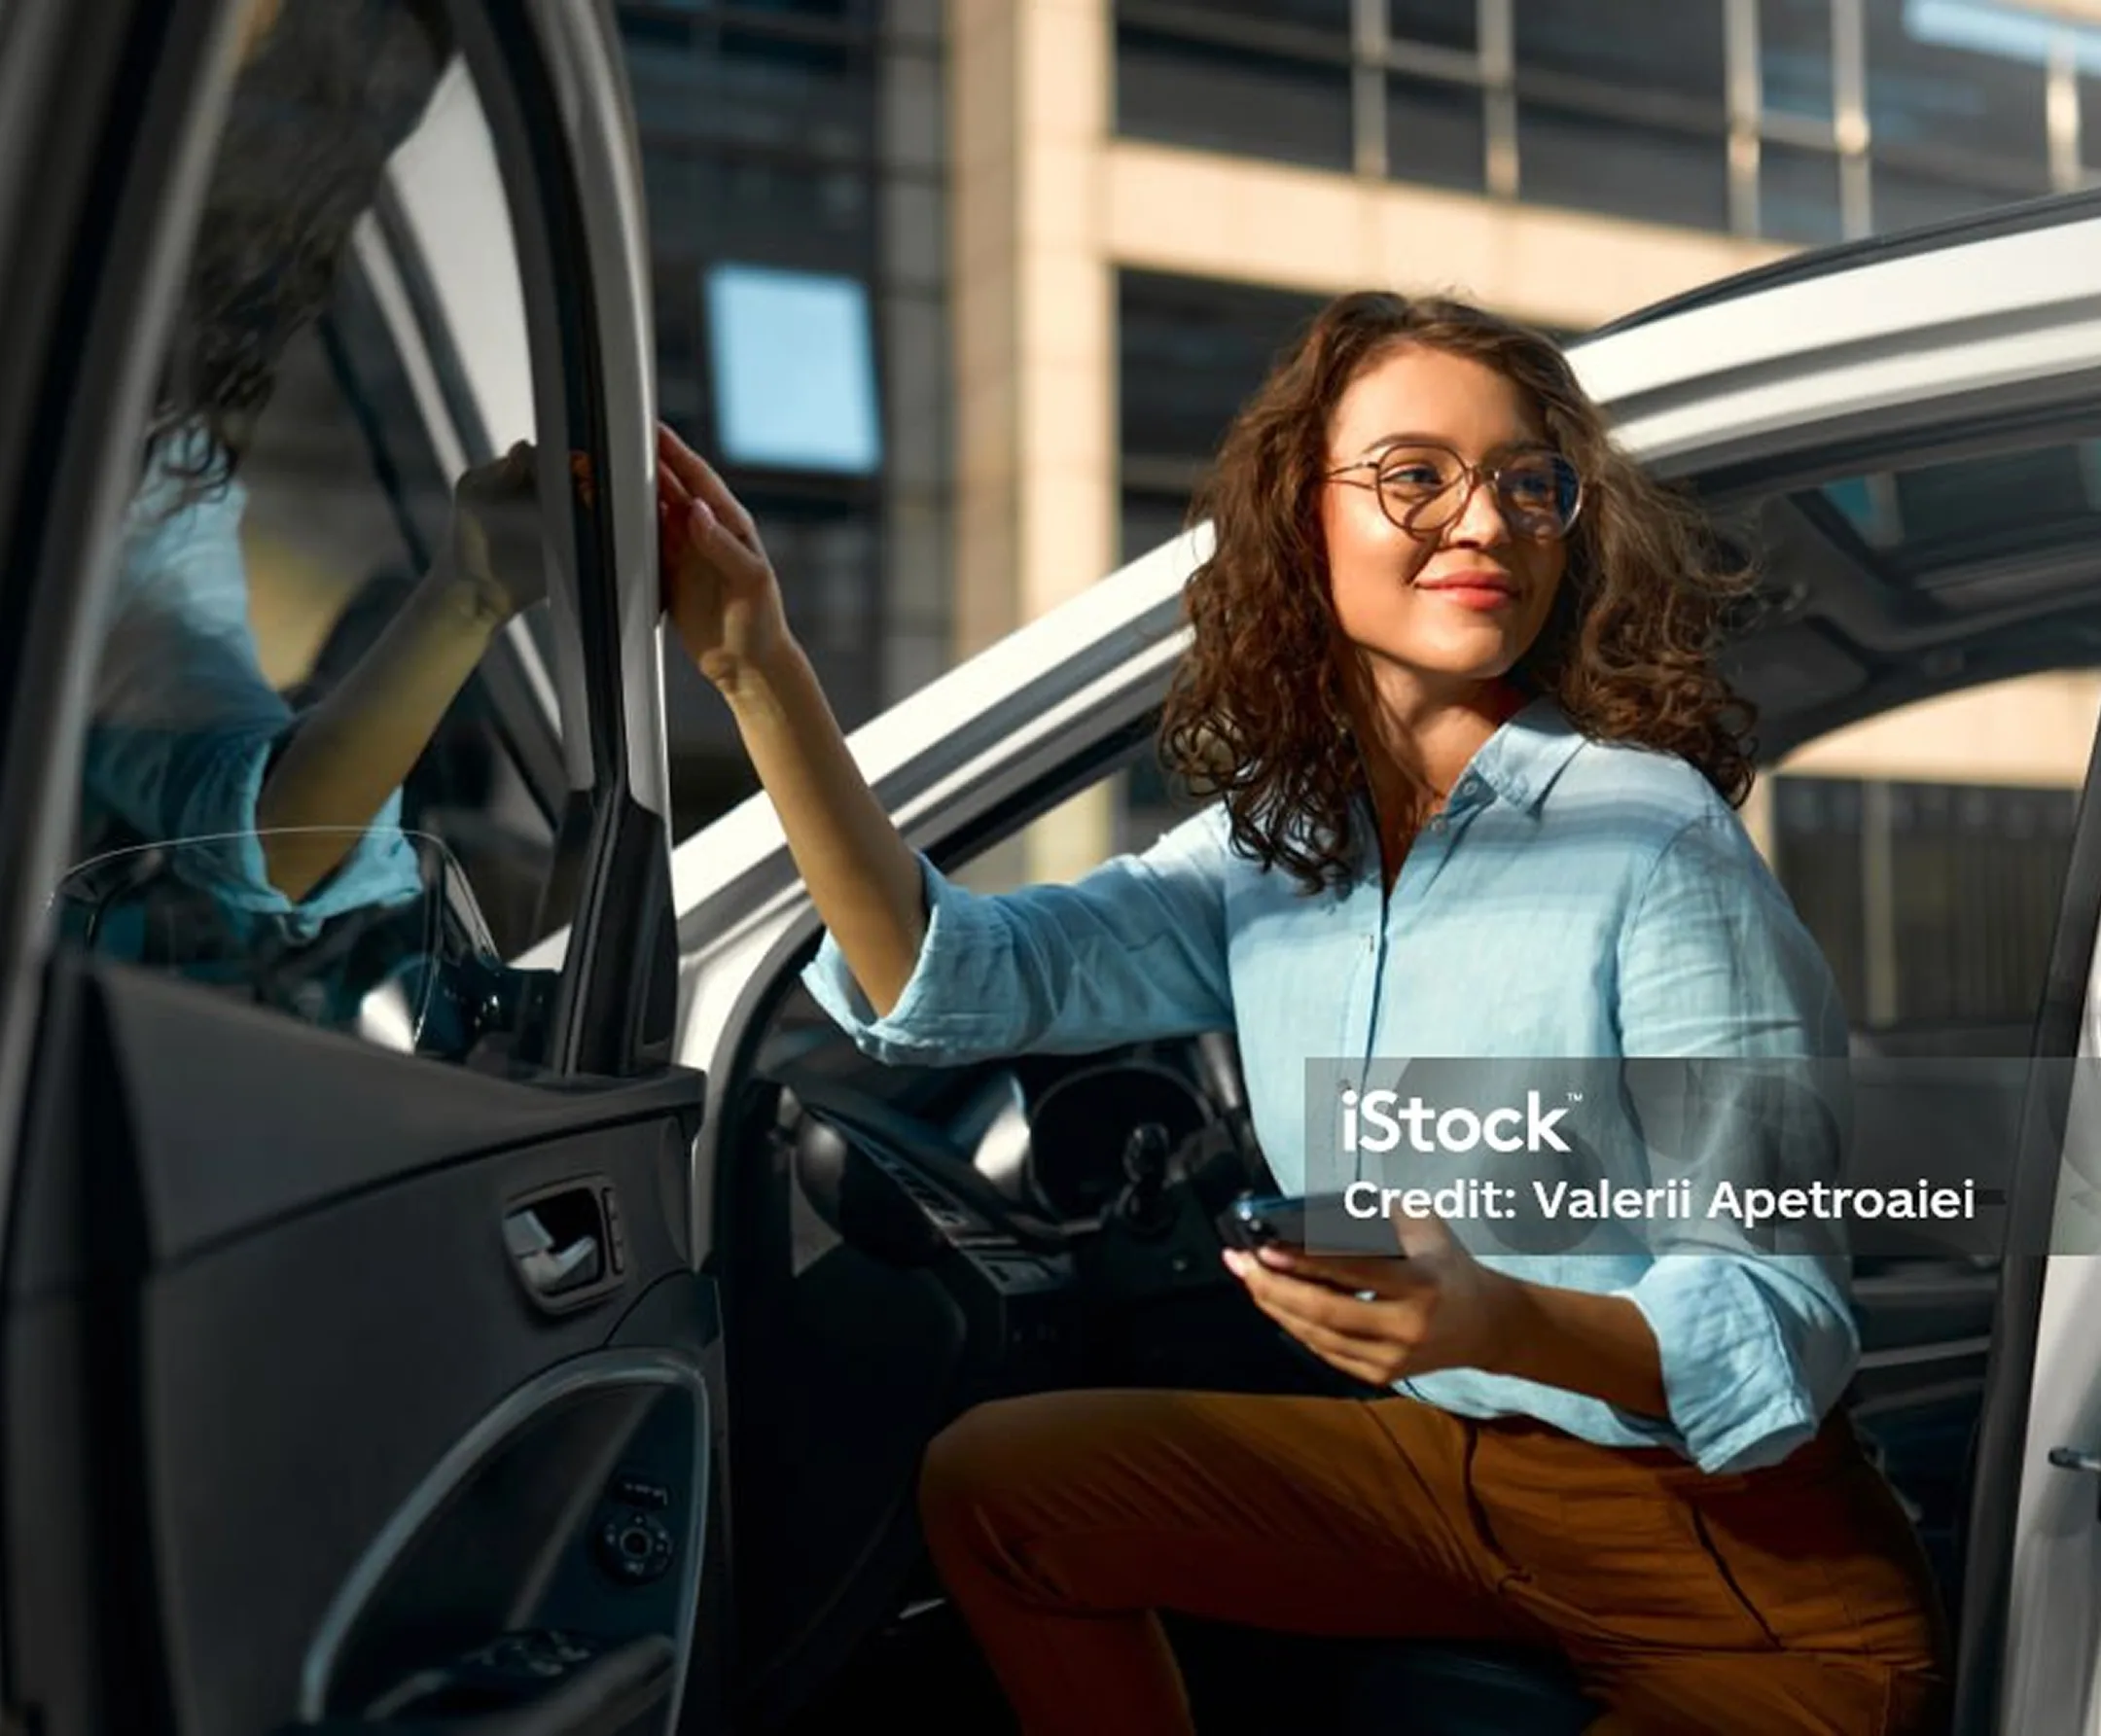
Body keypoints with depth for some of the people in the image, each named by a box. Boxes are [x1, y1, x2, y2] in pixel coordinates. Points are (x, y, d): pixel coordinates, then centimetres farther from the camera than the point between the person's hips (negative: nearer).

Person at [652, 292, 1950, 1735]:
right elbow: (956, 985, -11)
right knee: (995, 1483, 1)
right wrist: (761, 669, -19)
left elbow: (1786, 1331, -21)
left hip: (1738, 1541, -5)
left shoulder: (1650, 836, -19)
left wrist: (1496, 1321, -41)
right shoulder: (1269, 849, 0)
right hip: (1442, 1458, 5)